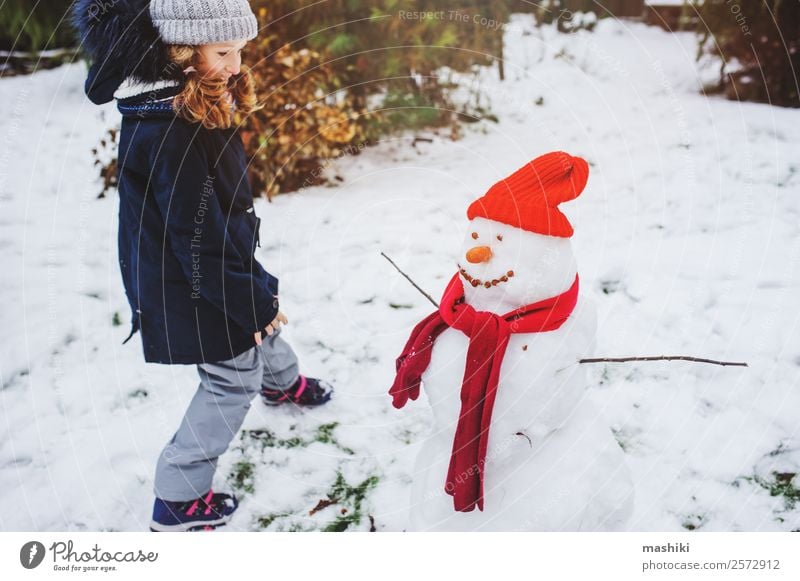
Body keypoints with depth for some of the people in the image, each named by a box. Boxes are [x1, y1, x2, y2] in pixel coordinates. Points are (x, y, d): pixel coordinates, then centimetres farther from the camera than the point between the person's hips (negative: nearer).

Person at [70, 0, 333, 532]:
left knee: (262, 329, 31)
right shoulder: (169, 134, -32)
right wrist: (255, 301, -17)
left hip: (219, 269, 9)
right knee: (235, 377, 5)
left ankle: (285, 384, 64)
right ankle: (179, 499, 20)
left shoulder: (195, 107, -1)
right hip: (191, 293, -9)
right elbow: (199, 241, -28)